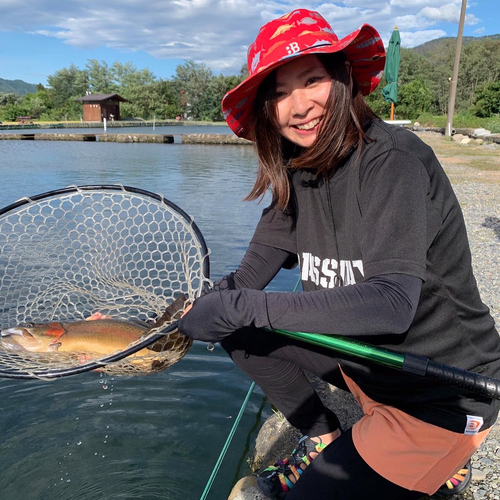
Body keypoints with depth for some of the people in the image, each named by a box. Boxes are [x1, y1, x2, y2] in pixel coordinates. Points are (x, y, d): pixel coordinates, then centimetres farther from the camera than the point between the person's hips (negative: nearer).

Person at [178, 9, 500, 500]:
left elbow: (391, 304, -36)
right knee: (240, 332, 1)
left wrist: (242, 307, -36)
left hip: (445, 393, -7)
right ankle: (324, 439, 17)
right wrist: (206, 306, -22)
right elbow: (252, 272, -3)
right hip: (366, 360, 7)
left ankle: (441, 460, 18)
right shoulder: (297, 169, -2)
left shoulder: (392, 161, -25)